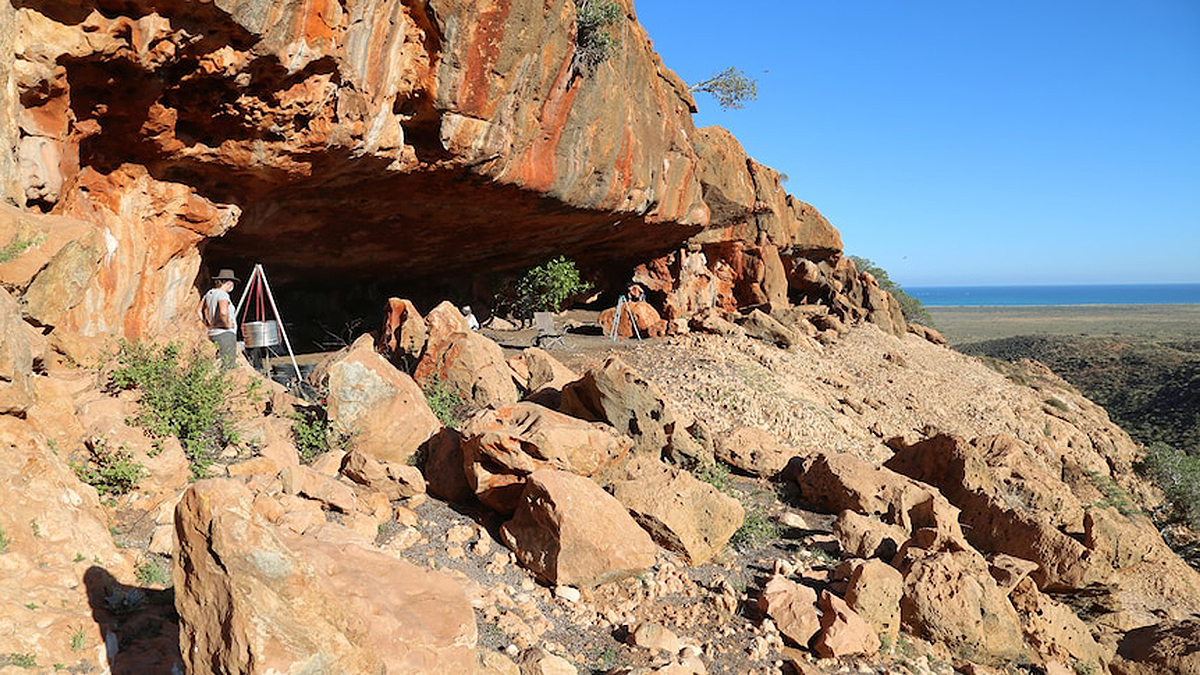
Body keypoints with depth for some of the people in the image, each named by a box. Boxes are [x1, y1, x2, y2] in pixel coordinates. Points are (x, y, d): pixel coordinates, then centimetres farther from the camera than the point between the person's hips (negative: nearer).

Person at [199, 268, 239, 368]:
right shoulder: (223, 294, -13)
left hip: (213, 334, 9)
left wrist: (209, 324, 17)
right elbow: (223, 312, -30)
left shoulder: (209, 293, 14)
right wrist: (227, 324, -15)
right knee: (228, 367, -9)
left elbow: (200, 311, 18)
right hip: (225, 334, -9)